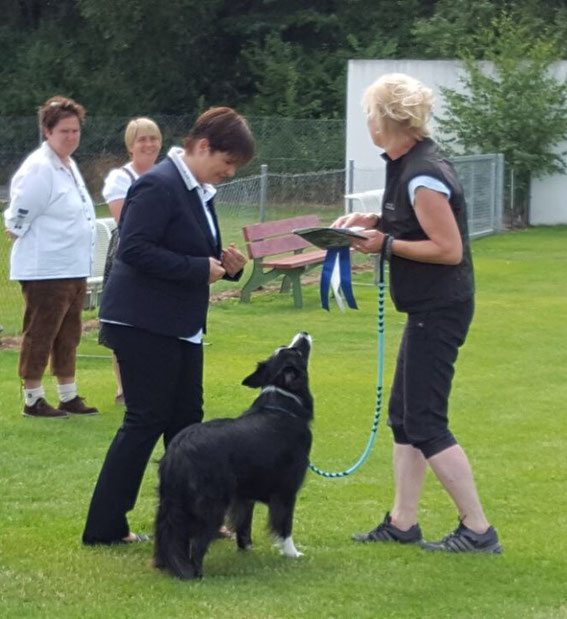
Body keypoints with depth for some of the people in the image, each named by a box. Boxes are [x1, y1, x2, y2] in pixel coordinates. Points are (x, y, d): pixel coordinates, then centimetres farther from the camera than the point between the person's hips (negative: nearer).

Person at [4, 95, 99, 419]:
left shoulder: (70, 165, 13)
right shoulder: (38, 170, -17)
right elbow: (16, 221, -15)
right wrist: (33, 251, -4)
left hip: (74, 269, 9)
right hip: (46, 271, -9)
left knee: (68, 337, 15)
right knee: (40, 336, -1)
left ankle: (69, 396, 24)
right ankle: (33, 399, 7)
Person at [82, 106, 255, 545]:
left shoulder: (200, 191, 13)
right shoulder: (158, 186, -17)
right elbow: (134, 249, -24)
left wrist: (225, 264, 2)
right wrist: (200, 269, -22)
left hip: (181, 325, 10)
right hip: (144, 323, -10)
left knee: (186, 420, 12)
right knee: (146, 421, -6)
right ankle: (104, 527, 1)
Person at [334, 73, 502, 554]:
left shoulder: (422, 176, -22)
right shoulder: (411, 163, 9)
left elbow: (449, 249, -22)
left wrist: (386, 244, -17)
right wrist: (373, 222, 8)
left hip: (439, 310, -10)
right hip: (429, 308, 10)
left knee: (425, 424, -6)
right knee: (403, 416, 15)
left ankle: (478, 530, -3)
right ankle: (403, 522, 23)